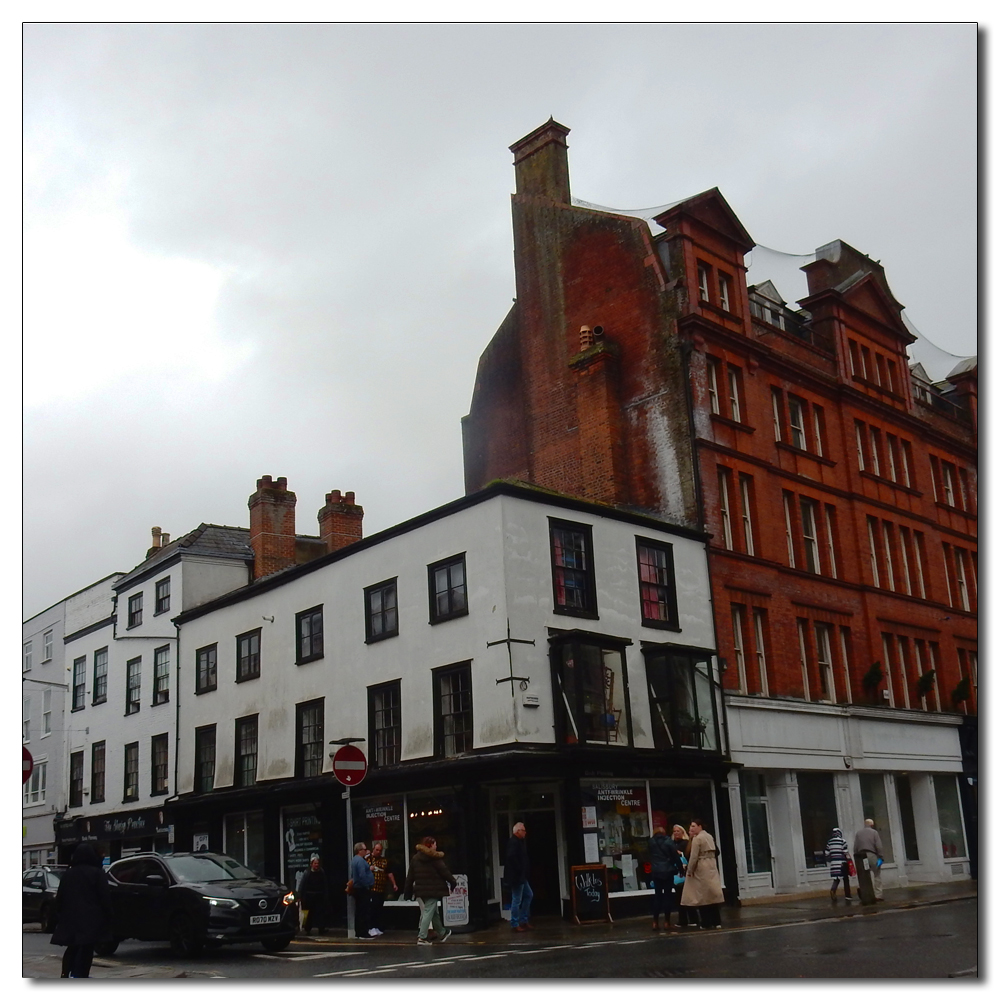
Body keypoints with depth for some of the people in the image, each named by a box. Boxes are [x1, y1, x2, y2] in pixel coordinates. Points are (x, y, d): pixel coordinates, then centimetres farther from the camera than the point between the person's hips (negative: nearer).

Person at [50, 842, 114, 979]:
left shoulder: (67, 875, 13)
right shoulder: (97, 873, -3)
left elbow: (59, 898, 14)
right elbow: (105, 898, -7)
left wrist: (59, 916, 20)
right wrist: (110, 918, -3)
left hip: (70, 919, 5)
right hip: (91, 919, -5)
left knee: (72, 948, 15)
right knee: (86, 948, -5)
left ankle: (66, 975, 13)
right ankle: (79, 975, -14)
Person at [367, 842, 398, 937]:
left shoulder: (384, 860, 15)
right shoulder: (367, 859, 1)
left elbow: (389, 873, 20)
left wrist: (394, 884, 15)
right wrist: (369, 870, -17)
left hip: (382, 889, 5)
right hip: (371, 889, -5)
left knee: (379, 909, 6)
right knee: (371, 909, -10)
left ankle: (377, 928, 13)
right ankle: (371, 928, -7)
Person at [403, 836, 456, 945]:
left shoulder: (415, 858, 9)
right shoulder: (434, 858, -9)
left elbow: (410, 876, 10)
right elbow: (444, 872, -8)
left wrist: (408, 890, 14)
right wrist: (453, 882, 4)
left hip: (420, 890, 7)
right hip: (432, 890, -7)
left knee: (434, 912, 18)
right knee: (429, 912, -5)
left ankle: (442, 933, 31)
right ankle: (422, 937, -10)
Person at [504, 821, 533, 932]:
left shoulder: (519, 842, 14)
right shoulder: (513, 842, -18)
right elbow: (511, 857, -29)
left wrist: (525, 870, 8)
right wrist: (519, 870, -21)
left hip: (521, 876, 11)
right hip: (516, 876, -11)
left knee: (529, 895, 16)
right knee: (517, 900, -3)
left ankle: (523, 921, 22)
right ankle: (515, 924, 5)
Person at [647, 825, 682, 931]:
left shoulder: (651, 842, 2)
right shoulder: (669, 841, -4)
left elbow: (649, 856, 8)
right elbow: (676, 856, -4)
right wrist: (680, 869, 4)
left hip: (656, 872, 2)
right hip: (668, 872, -2)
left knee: (657, 895, 8)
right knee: (668, 895, 4)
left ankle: (655, 922, 5)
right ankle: (666, 922, 4)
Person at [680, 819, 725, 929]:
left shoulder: (697, 838, -13)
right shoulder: (709, 836, 13)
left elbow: (694, 856, -16)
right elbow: (715, 851, 16)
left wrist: (690, 870, -9)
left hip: (701, 868, -8)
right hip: (712, 867, 8)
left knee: (702, 896, -2)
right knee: (711, 895, 10)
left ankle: (707, 923, 0)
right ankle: (716, 921, 10)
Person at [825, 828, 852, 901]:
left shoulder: (829, 842, 8)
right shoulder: (843, 841, -6)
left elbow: (827, 854, 8)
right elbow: (845, 853, -10)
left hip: (833, 863, 4)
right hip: (842, 863, -4)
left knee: (836, 879, 7)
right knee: (846, 879, 9)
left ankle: (832, 889, -19)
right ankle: (847, 895, 11)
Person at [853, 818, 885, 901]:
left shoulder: (858, 833, 11)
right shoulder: (874, 832, 2)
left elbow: (855, 847, 8)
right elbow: (878, 846, -6)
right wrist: (880, 856, -4)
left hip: (861, 856, 3)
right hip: (872, 855, -3)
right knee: (877, 875, 4)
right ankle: (878, 895, 0)